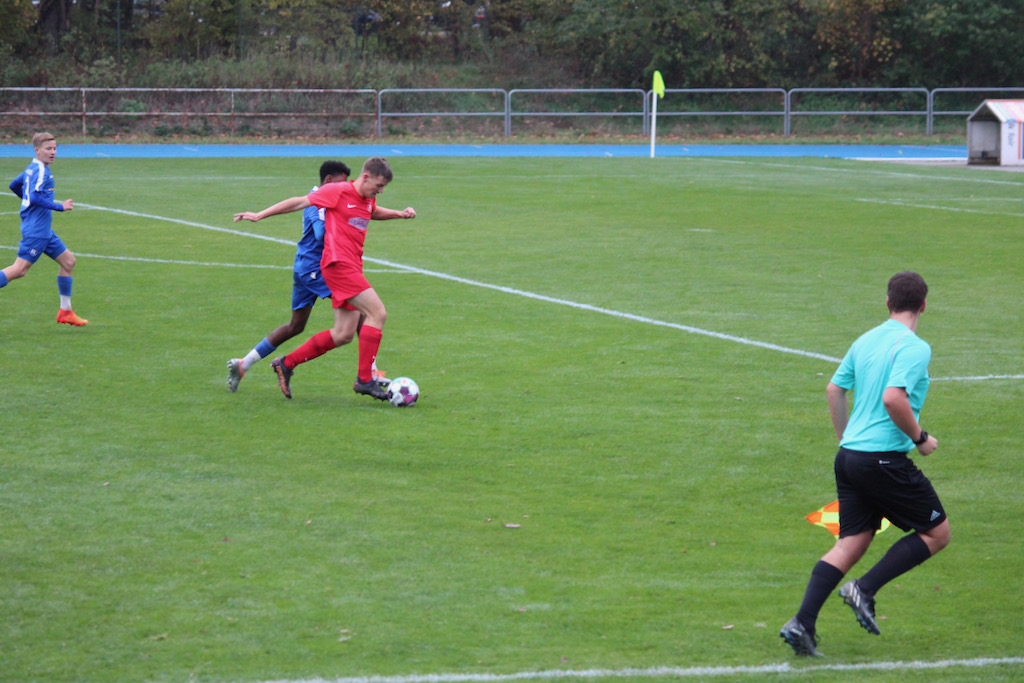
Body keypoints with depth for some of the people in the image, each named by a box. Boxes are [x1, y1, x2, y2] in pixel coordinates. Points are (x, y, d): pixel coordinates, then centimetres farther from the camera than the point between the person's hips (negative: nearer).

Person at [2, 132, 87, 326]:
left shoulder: (33, 168, 13)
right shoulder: (40, 170, -15)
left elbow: (14, 185, 26)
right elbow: (35, 197, -26)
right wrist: (59, 206, -21)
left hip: (43, 230, 10)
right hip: (36, 231, -10)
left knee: (68, 260, 12)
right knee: (19, 269, -14)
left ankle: (65, 311, 15)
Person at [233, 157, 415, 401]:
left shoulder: (368, 199, 14)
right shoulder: (338, 191, -10)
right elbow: (300, 202, -5)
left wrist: (399, 214, 22)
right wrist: (259, 215, -2)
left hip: (351, 267, 9)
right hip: (339, 264, -9)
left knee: (343, 334, 9)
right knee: (378, 313, -17)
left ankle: (286, 364, 19)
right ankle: (364, 379, -14)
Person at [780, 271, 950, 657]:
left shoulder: (865, 341, 12)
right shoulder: (914, 348, -12)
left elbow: (834, 389, 19)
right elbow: (893, 398, -25)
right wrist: (920, 438, -10)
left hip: (849, 455, 8)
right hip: (885, 459, -8)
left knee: (851, 543, 10)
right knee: (937, 533, 7)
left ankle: (803, 623, -2)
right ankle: (865, 589, -3)